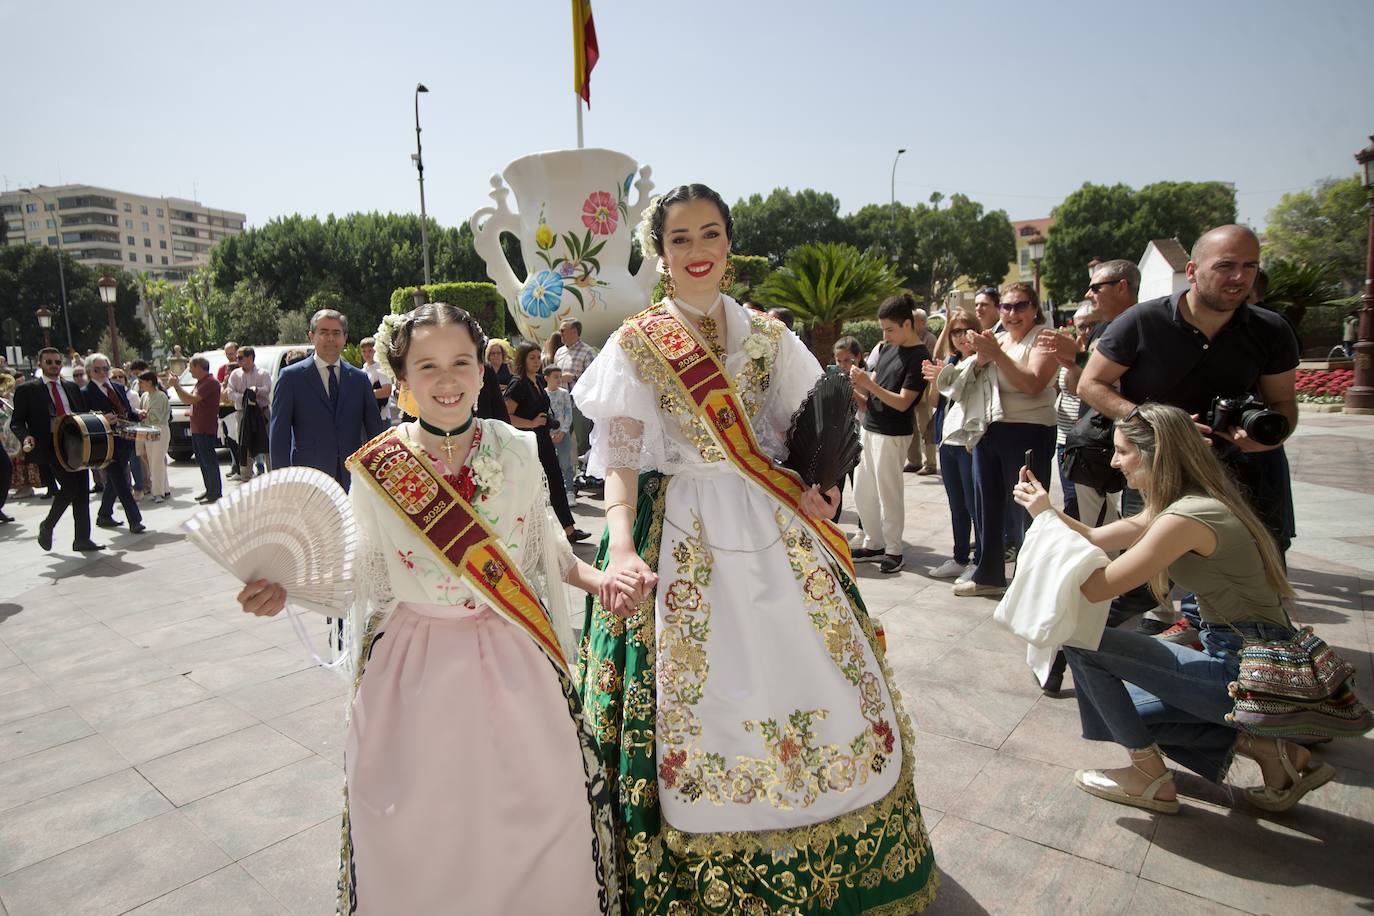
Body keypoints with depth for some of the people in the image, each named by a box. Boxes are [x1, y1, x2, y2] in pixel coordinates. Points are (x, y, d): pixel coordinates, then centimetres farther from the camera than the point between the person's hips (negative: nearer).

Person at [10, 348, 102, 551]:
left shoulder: (72, 387, 17)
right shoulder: (27, 389, 4)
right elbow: (17, 422, 3)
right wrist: (26, 437, -17)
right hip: (50, 447, -5)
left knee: (82, 491, 2)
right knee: (70, 486, -16)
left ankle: (82, 539, 9)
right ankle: (47, 526, 9)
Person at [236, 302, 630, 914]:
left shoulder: (517, 451, -3)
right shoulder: (374, 467, -7)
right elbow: (362, 572, -1)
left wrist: (593, 577, -9)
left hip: (513, 661, 1)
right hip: (414, 663, -1)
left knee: (537, 816, 8)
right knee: (419, 825, 9)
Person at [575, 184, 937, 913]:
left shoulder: (767, 336, 10)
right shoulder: (635, 345, 1)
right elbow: (619, 455, -7)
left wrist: (816, 491, -9)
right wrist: (621, 543, -22)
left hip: (772, 526, 3)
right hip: (681, 535, -3)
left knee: (822, 685, 4)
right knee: (695, 696, 0)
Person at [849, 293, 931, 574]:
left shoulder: (920, 357, -13)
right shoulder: (886, 348, 9)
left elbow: (902, 402, -18)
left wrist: (869, 384, -23)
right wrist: (858, 383, -9)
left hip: (892, 434, -8)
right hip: (869, 426, 8)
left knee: (889, 493, 1)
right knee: (862, 492, 13)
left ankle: (893, 550, 14)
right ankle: (873, 543, 27)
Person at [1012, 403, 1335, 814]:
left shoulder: (1187, 517, -23)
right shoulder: (1192, 503, 8)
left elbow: (1096, 587, -21)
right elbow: (1094, 539, 13)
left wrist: (1045, 517, -14)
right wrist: (1046, 508, 0)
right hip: (1264, 666, 10)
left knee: (1082, 643, -12)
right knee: (1118, 708, 17)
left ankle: (1152, 778, 4)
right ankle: (1263, 747, 11)